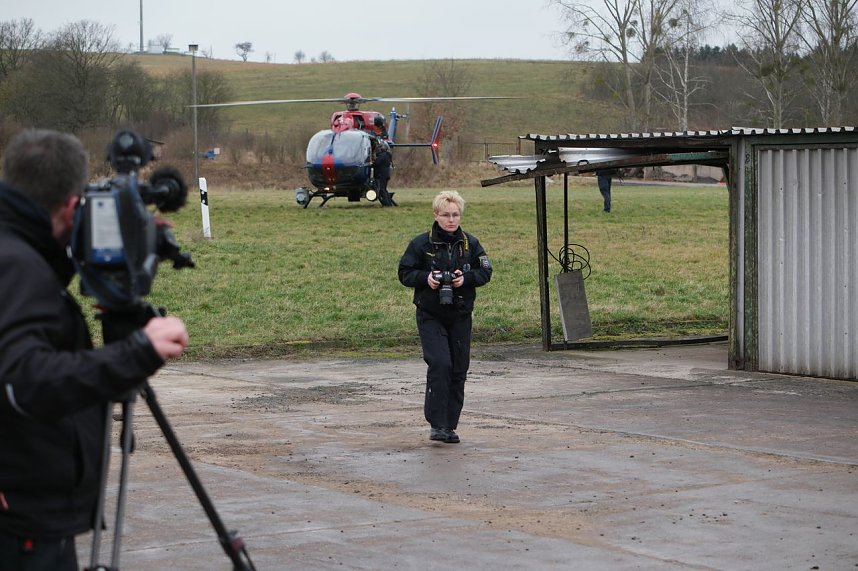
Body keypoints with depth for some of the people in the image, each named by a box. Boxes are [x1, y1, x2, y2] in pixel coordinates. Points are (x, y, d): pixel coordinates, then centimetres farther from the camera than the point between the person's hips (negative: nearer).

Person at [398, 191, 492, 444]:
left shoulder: (470, 243, 4)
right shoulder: (421, 243, -3)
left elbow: (485, 271, 7)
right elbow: (405, 273, 0)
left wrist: (466, 278, -12)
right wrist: (425, 278, -18)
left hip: (460, 316, 3)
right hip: (430, 316, -3)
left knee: (458, 370, 5)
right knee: (439, 364, -18)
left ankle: (450, 425, 15)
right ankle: (436, 424, -13)